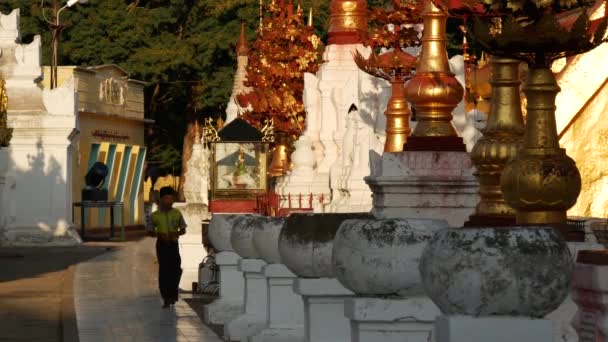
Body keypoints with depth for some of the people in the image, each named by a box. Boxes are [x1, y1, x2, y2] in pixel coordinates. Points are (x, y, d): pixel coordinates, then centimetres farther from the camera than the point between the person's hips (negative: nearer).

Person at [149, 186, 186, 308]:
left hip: (173, 244, 1)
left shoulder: (177, 213, 4)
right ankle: (166, 297, 1)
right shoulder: (155, 215, 1)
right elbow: (152, 231, 5)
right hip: (162, 244, -1)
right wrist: (159, 235, -15)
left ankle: (172, 294, 19)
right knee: (164, 270, -3)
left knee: (176, 269, 0)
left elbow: (183, 229, 9)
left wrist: (177, 233, -12)